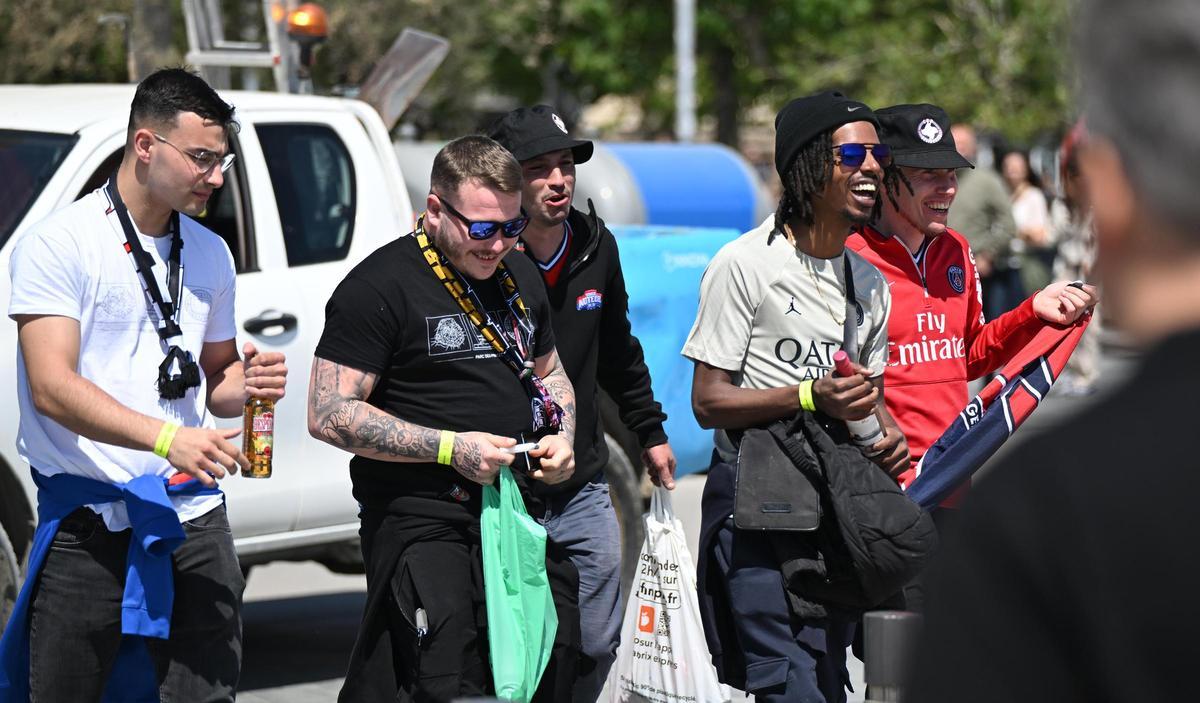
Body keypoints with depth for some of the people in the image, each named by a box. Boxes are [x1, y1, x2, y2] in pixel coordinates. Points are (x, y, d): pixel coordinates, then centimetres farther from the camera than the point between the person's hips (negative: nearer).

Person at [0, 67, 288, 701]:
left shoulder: (210, 255, 14)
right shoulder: (58, 244, -6)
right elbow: (52, 388, -15)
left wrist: (246, 385, 0)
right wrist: (166, 438, -26)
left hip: (191, 515, 5)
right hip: (87, 520, -5)